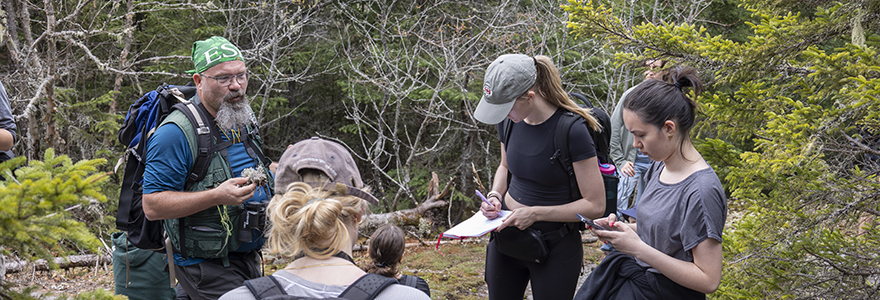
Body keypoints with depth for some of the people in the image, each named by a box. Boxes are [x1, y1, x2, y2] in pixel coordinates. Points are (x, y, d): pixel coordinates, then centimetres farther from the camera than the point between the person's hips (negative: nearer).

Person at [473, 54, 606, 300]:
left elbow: (595, 205, -18)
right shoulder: (509, 121, -3)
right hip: (506, 237, 6)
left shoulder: (571, 130, -22)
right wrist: (495, 196, -2)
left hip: (553, 246, -6)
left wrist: (536, 213, -21)